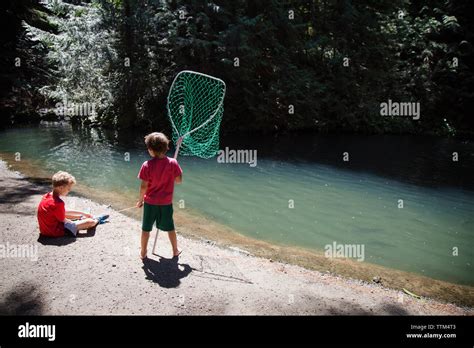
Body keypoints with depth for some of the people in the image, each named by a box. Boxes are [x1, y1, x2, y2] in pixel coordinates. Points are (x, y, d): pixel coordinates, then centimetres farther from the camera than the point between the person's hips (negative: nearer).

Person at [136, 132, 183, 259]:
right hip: (166, 202, 2)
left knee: (146, 228, 16)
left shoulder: (147, 165, -18)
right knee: (170, 228, 19)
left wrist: (140, 200, 1)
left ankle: (143, 253, 28)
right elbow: (179, 180, -7)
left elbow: (143, 186, -14)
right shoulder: (172, 163, -14)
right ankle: (175, 250, 32)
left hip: (150, 202, -1)